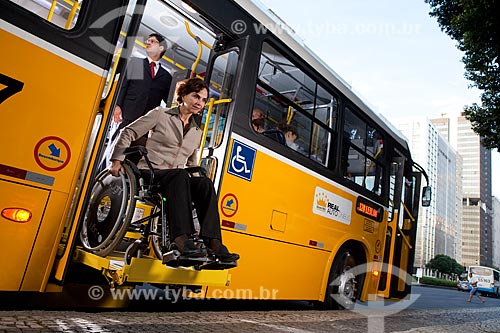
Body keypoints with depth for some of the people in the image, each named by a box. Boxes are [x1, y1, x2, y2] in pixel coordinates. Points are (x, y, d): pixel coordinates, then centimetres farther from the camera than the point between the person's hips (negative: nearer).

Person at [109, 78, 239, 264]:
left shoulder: (197, 132, 22)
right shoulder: (160, 114, 7)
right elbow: (128, 133, 6)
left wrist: (194, 177, 12)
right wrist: (117, 160, -2)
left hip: (178, 178, 4)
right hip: (150, 172, -4)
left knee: (204, 184, -29)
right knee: (180, 175, -38)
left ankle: (213, 243, -38)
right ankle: (181, 239, -49)